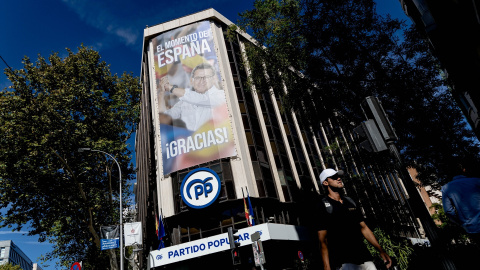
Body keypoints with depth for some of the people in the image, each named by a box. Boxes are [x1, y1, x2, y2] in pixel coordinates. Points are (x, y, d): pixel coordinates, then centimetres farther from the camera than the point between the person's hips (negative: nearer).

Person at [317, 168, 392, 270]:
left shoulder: (350, 202, 17)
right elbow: (323, 240, -8)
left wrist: (381, 251, 13)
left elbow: (363, 228, 20)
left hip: (364, 258, 6)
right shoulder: (323, 206, -4)